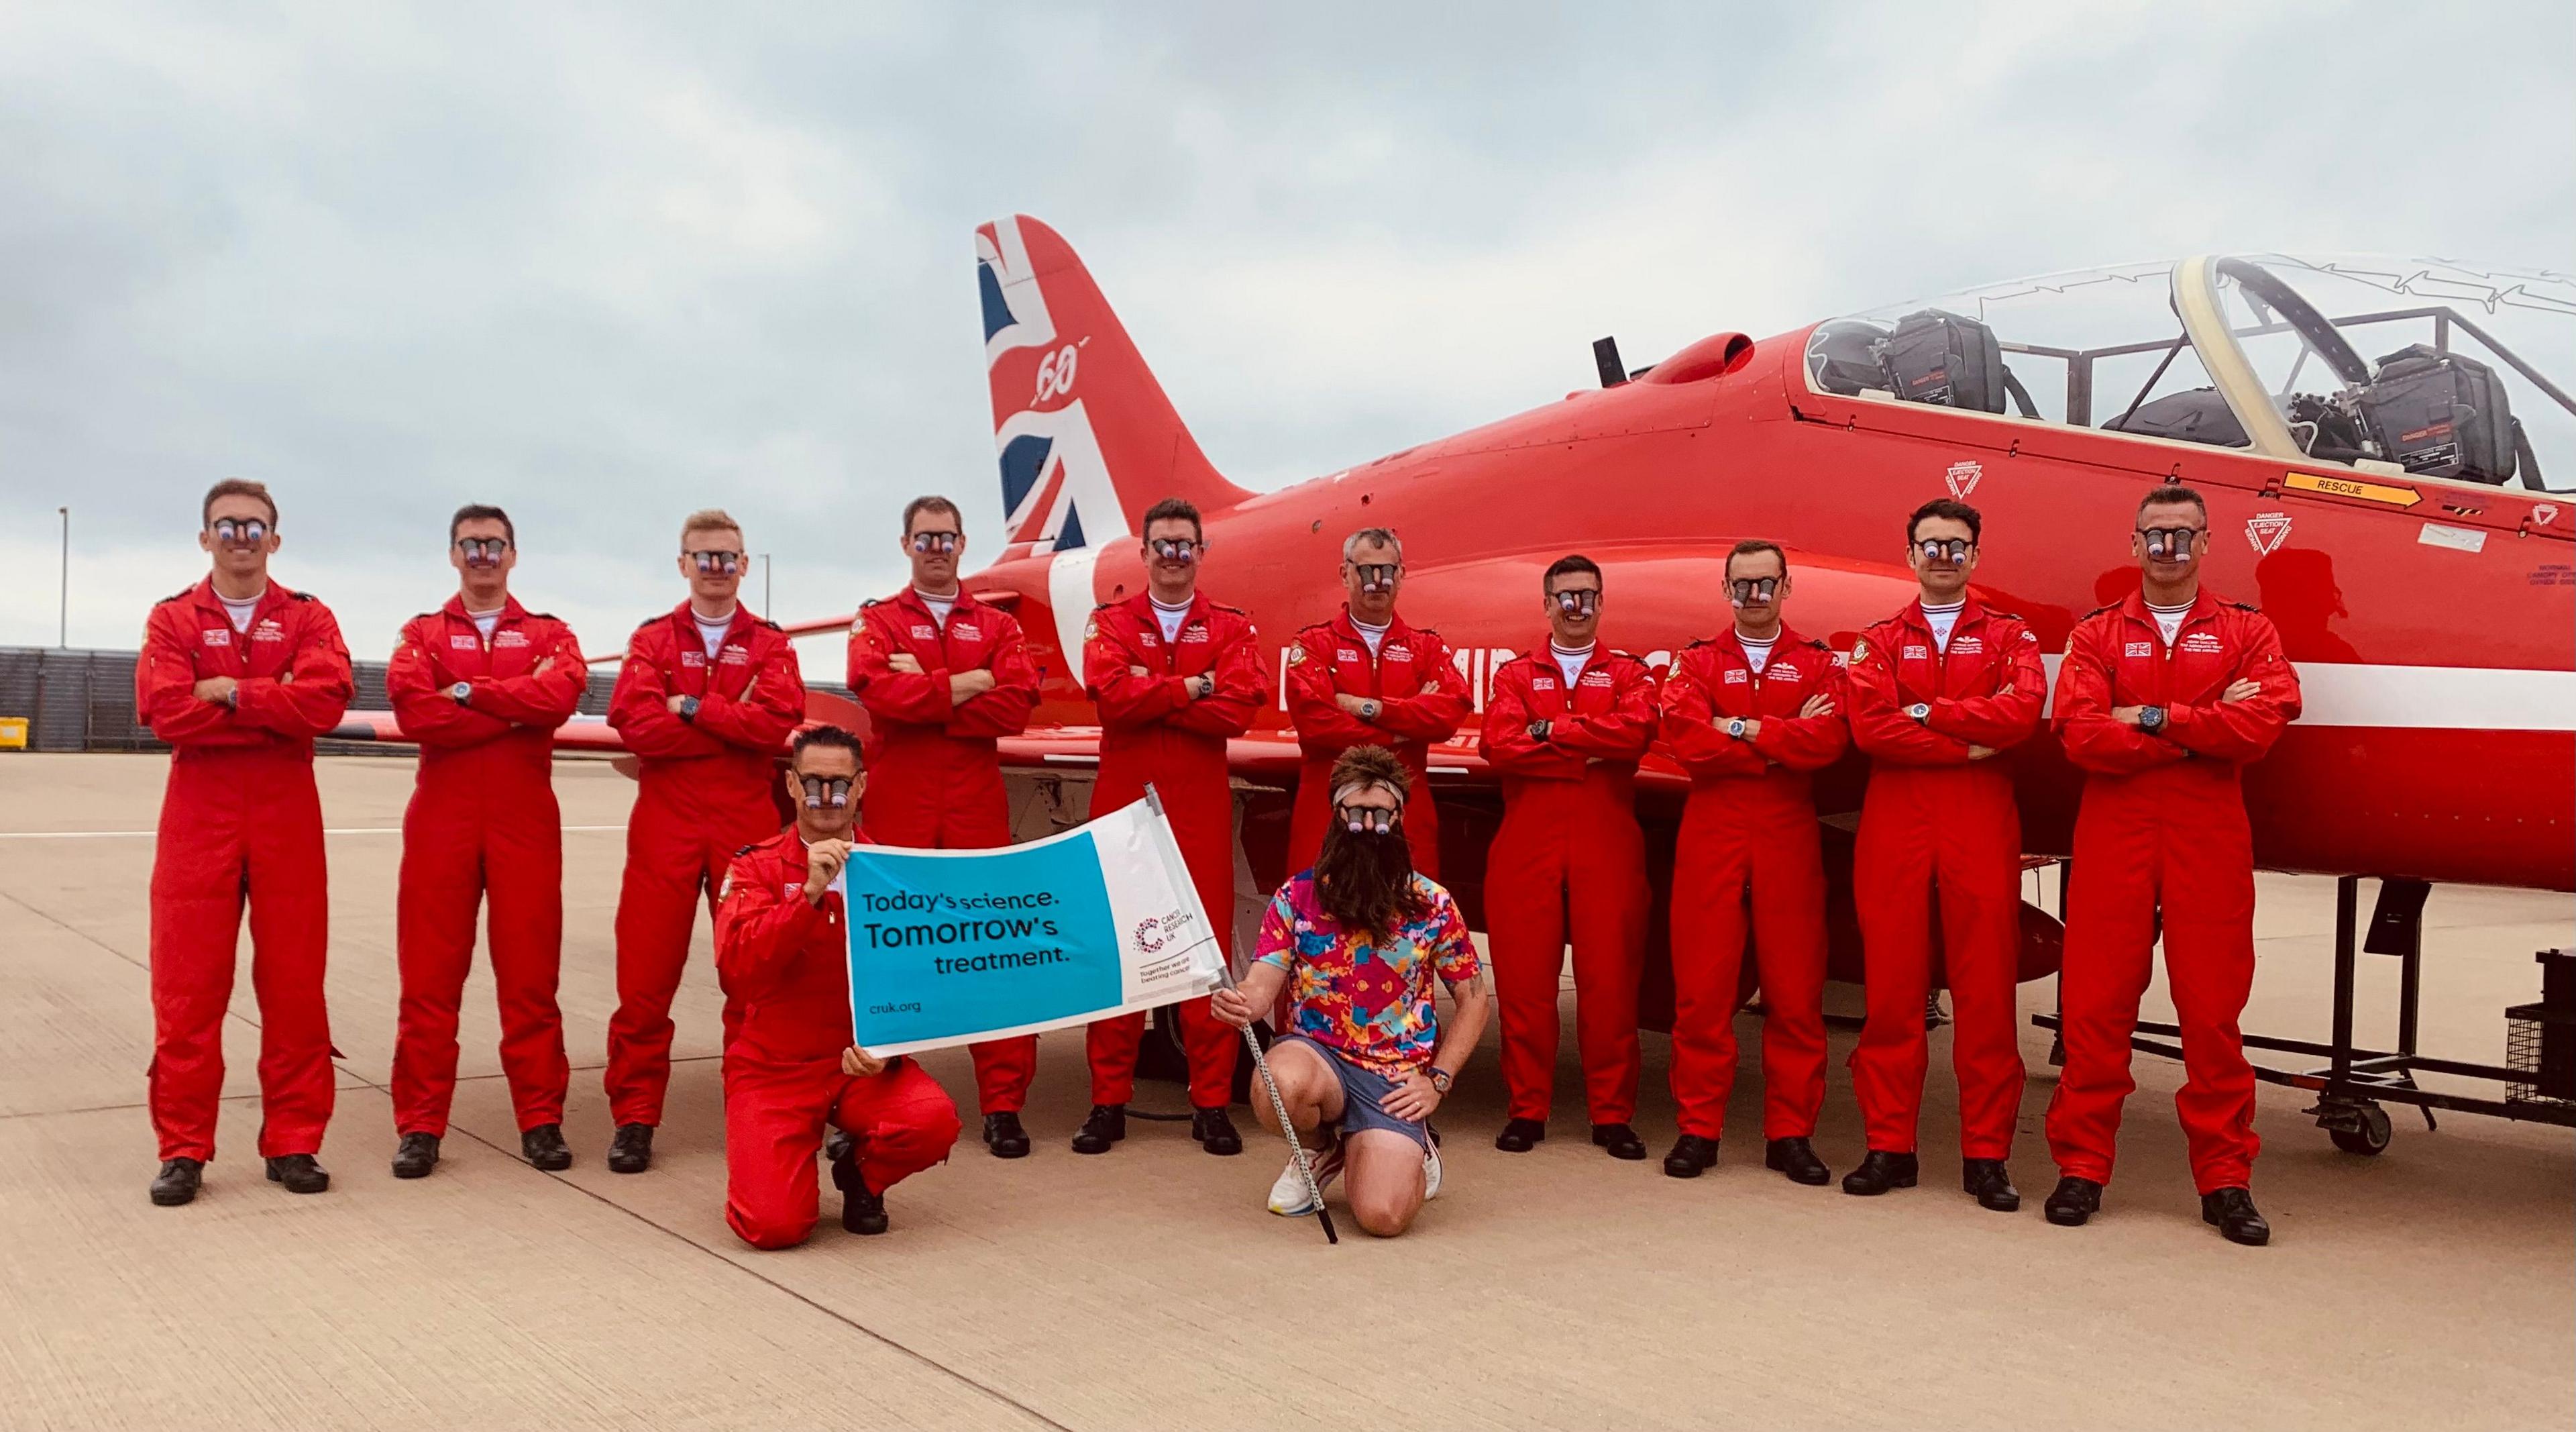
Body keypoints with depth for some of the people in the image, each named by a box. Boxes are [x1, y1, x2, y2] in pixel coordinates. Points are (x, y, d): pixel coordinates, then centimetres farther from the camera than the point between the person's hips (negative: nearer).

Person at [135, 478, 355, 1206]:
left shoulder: (308, 618, 6)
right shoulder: (172, 619, 6)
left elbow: (326, 700, -13)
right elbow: (168, 712, -12)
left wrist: (229, 693, -14)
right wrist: (277, 707, -12)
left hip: (288, 812, 0)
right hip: (198, 811, 0)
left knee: (294, 983, 3)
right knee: (187, 986, 0)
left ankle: (293, 1141, 12)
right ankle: (183, 1149, 9)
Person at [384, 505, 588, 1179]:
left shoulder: (547, 634, 12)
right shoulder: (422, 634, 11)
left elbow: (562, 693, -12)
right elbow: (416, 711, -9)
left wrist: (470, 692, -10)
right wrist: (518, 711, -10)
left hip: (526, 818, 0)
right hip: (442, 815, 0)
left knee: (530, 971, 2)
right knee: (430, 972, 0)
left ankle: (540, 1118, 9)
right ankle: (420, 1124, 7)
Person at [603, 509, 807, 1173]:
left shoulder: (770, 645, 10)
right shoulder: (653, 639, 9)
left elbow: (778, 721, -10)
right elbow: (635, 722, -9)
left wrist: (691, 708, -11)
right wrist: (736, 724, -10)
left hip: (747, 822, 0)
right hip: (666, 820, 0)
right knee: (646, 973, -1)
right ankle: (634, 1117, 8)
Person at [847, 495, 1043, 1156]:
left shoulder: (998, 626, 14)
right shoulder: (877, 622, 11)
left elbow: (1018, 703, -5)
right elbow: (878, 692, -11)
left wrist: (924, 693, -9)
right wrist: (963, 686, -9)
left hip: (977, 807, 1)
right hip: (896, 808, -1)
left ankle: (1004, 1104, 4)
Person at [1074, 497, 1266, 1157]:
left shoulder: (1231, 628, 9)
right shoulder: (1111, 624, 10)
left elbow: (1238, 708, -9)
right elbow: (1111, 697, -10)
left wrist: (1150, 695, -10)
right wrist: (1193, 688, -8)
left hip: (1201, 808, 0)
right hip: (1123, 803, 0)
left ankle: (1212, 1102, 8)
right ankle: (1109, 1100, 8)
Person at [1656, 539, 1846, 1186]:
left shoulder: (1819, 663, 10)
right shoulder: (1696, 662, 10)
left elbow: (1826, 741, -10)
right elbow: (1688, 742, -9)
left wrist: (1742, 728, -12)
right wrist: (1786, 739, -9)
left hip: (1789, 834, 0)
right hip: (1710, 830, 0)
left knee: (1795, 988, 1)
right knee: (1702, 986, -1)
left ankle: (1790, 1133, 10)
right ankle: (1698, 1128, 7)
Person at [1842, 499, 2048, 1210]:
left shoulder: (2010, 636, 12)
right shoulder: (1879, 641, 13)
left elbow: (2023, 710, -9)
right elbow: (1870, 728, -6)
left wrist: (1927, 711, -8)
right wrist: (1966, 746, -10)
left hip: (1982, 825, 0)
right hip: (1895, 825, 1)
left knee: (1986, 989, 0)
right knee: (1893, 987, 1)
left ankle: (1986, 1156, 7)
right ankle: (1889, 1147, 9)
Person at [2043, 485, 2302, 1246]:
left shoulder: (2247, 632, 11)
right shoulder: (2097, 635, 10)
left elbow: (2263, 724, -8)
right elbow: (2081, 734, -7)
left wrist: (2154, 718, -11)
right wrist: (2205, 729, -10)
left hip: (2209, 838, 0)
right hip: (2113, 833, 0)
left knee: (2213, 1007, 2)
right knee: (2096, 1004, 0)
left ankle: (2225, 1179, 12)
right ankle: (2081, 1166, 9)